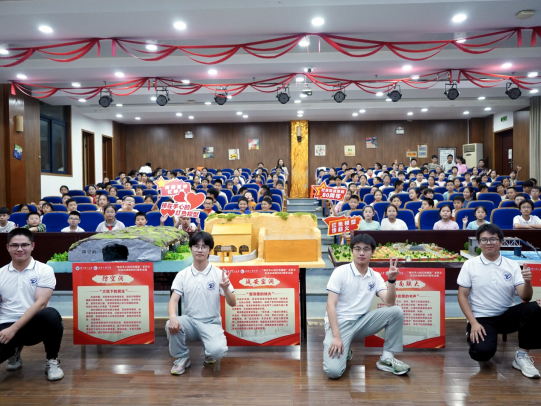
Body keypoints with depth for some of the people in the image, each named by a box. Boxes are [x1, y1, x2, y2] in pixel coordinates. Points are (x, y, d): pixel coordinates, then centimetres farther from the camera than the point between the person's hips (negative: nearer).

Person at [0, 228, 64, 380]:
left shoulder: (44, 270, -2)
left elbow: (40, 303, -12)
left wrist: (14, 328, -20)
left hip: (33, 325, -2)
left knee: (51, 314, -37)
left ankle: (52, 361, -9)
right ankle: (14, 351, 14)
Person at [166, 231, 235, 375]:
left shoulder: (219, 273, -4)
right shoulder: (182, 274, 0)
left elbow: (232, 304, -3)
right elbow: (174, 300, -8)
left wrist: (225, 289, -25)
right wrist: (173, 317, -30)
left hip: (211, 323, -1)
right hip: (190, 321, 2)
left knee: (218, 351, -30)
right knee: (171, 325, -31)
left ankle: (209, 354, 11)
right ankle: (182, 358, -1)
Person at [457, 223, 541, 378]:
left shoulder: (512, 265, 2)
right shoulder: (470, 265, -4)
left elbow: (525, 297, -4)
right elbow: (462, 296, -4)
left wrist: (527, 282, -26)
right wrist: (473, 323, -14)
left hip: (507, 315, 3)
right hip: (481, 318, -3)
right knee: (482, 352, -30)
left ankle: (522, 355, -10)